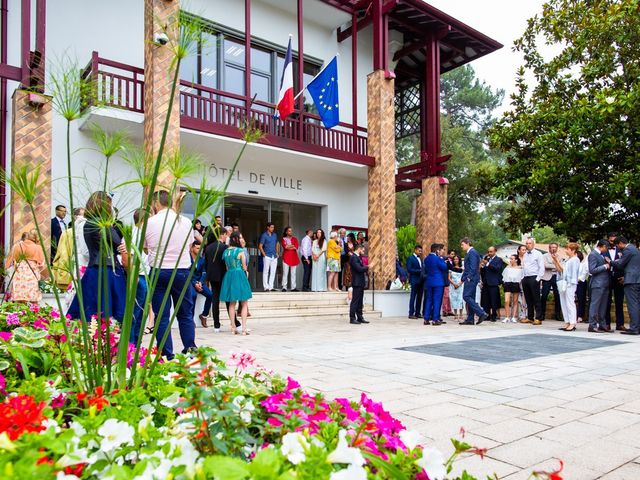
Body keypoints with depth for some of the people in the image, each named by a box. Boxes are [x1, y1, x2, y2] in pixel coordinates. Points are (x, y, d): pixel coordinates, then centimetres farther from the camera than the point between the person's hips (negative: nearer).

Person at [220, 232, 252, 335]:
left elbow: (226, 267, 10)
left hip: (228, 276, 5)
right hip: (240, 275, -5)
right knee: (244, 303, 3)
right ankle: (244, 328, -4)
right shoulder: (240, 251, -9)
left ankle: (233, 328, 12)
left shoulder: (225, 251, 7)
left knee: (232, 304, 12)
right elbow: (244, 267, -3)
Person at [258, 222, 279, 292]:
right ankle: (266, 287, 1)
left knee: (273, 272, 5)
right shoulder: (264, 235, -4)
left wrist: (277, 253, 12)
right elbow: (260, 246, -5)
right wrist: (264, 254, -9)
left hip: (274, 256, 5)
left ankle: (271, 287, 11)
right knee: (266, 272, -2)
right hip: (267, 256, -5)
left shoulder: (275, 235, 12)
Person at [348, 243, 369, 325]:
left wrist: (365, 268, 2)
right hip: (357, 282, -10)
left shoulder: (358, 257, 17)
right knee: (355, 301, -5)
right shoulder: (353, 257, -14)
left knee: (360, 301, 12)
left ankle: (360, 317, 18)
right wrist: (367, 267, -8)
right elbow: (359, 268, -22)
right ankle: (352, 318, -1)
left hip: (360, 282, 10)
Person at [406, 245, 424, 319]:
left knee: (419, 297, 7)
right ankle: (411, 314, 1)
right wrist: (419, 271, -17)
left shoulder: (420, 259, 18)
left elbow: (422, 268, 19)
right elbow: (409, 269, -13)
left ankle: (417, 313, 13)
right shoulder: (410, 258, -4)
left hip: (421, 280, 7)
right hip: (414, 280, -7)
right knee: (413, 297, -3)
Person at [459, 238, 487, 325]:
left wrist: (469, 278, -19)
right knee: (470, 298, 9)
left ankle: (481, 313, -12)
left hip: (471, 279, -10)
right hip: (469, 279, 10)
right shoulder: (469, 253, 20)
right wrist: (463, 279, 18)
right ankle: (470, 320, 12)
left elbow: (473, 267, -19)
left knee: (466, 297, -13)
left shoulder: (472, 252, -10)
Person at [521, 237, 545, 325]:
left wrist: (537, 279, -14)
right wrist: (523, 278, 10)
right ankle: (530, 317, 17)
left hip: (534, 278, -7)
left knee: (536, 299, -5)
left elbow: (542, 268, -8)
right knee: (528, 299, 11)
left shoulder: (538, 254, -4)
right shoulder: (525, 255, 16)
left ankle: (538, 318, -1)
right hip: (525, 278, 7)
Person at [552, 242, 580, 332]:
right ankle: (567, 323, 16)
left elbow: (574, 273, -11)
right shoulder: (567, 260, 17)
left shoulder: (575, 260, -7)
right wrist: (556, 261, 14)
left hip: (570, 284, -9)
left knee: (570, 303, -7)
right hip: (564, 284, 9)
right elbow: (560, 270, 17)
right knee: (564, 304, 10)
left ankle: (572, 324, -3)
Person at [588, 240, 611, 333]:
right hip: (598, 283, -9)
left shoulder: (601, 254, 18)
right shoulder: (593, 254, -11)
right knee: (595, 304, -6)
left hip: (605, 284, 9)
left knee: (603, 305, 12)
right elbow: (592, 270, -17)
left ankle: (602, 325, 18)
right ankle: (592, 325, -3)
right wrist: (604, 266, -13)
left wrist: (609, 263, 8)